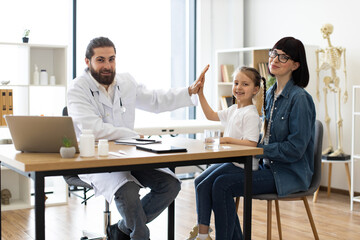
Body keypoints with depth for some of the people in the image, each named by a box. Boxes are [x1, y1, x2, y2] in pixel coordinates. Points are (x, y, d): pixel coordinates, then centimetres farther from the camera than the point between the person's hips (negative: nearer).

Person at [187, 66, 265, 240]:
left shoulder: (251, 114, -18)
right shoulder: (233, 110, 11)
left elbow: (251, 144, -26)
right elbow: (211, 115, 23)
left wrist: (227, 139, -23)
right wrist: (200, 93, 15)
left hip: (242, 165, -10)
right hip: (229, 160, 10)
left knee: (204, 186, -10)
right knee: (199, 181, 10)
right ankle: (202, 224, 21)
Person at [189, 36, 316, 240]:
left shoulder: (299, 98, -16)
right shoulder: (271, 93, 11)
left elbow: (295, 149, -19)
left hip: (289, 173, -9)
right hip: (268, 166, 9)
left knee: (223, 185, -21)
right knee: (219, 177, -4)